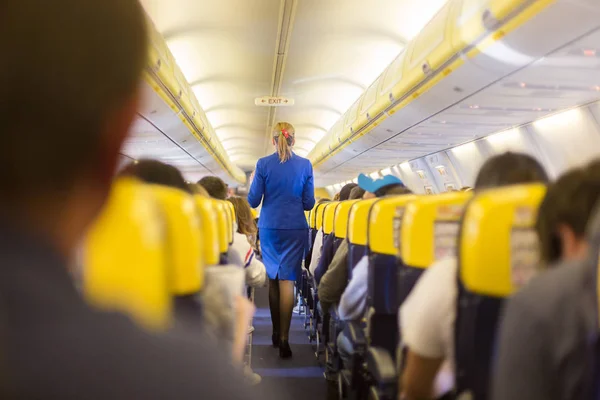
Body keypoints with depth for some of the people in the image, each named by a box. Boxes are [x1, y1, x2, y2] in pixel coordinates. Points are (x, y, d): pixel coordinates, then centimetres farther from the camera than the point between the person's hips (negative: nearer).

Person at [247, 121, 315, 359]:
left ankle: (276, 332, 22)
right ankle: (284, 339, -8)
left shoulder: (263, 164, -3)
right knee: (287, 280, -2)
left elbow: (253, 201, -2)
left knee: (273, 279, 14)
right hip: (295, 228, -1)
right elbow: (309, 203, 1)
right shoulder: (305, 165, -1)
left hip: (269, 228, 1)